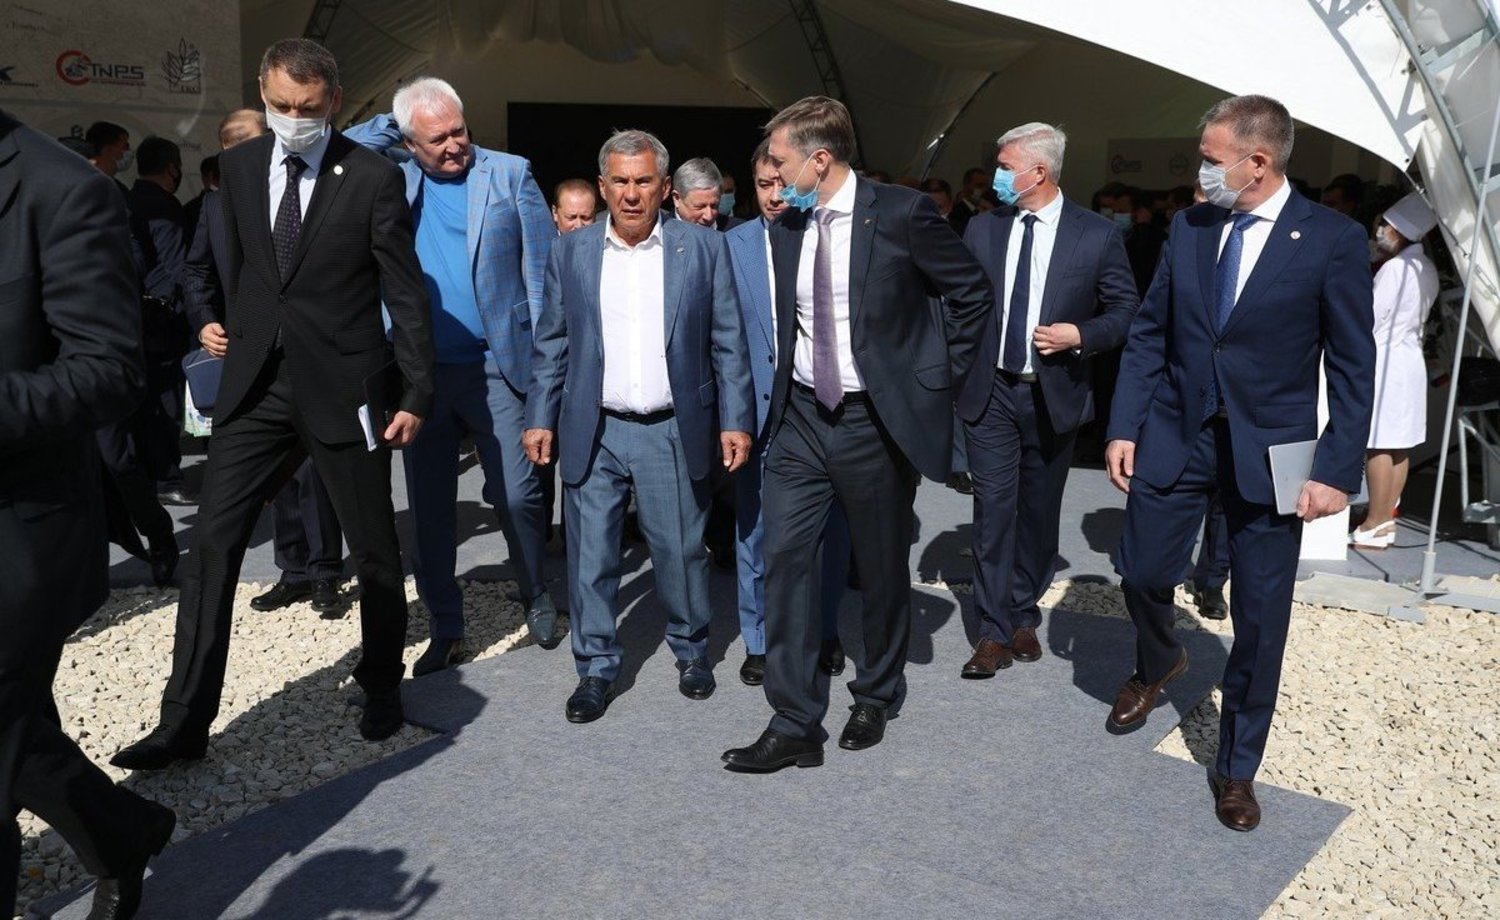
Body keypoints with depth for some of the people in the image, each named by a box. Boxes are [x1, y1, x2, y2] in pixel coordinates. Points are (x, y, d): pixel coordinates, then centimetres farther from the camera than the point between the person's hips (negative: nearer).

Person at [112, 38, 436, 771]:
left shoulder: (373, 177, -7)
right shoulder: (238, 166, 7)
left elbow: (405, 292, -6)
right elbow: (237, 265, 18)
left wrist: (416, 393, -8)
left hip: (342, 387, -4)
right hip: (255, 384, 4)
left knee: (373, 548, 9)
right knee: (212, 545, 0)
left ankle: (382, 686, 31)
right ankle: (184, 722, 10)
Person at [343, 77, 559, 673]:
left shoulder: (509, 174, 0)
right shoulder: (392, 182, 8)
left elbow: (542, 268, -1)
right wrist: (387, 125, -1)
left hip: (496, 367, -3)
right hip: (419, 371, 3)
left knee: (517, 495, 0)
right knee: (428, 505, 9)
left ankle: (536, 600, 26)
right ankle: (446, 629, 23)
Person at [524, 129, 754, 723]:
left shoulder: (704, 249, 1)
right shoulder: (570, 252, 6)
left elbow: (727, 343, 2)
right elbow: (552, 344, 9)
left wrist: (735, 421, -2)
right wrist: (540, 419, 3)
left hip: (673, 433, -1)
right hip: (593, 434, 1)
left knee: (681, 551, 8)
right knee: (590, 556, 5)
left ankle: (691, 649, 32)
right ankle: (596, 668, 21)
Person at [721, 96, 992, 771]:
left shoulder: (901, 213, -11)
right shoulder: (786, 227, 5)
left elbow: (973, 294, -3)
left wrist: (933, 379, -4)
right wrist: (785, 382, 10)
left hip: (876, 420, -4)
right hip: (801, 417, 5)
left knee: (882, 568, 10)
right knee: (783, 559, -2)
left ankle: (877, 696, 32)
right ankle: (793, 725, 7)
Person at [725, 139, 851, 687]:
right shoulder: (734, 245, 2)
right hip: (758, 408, 1)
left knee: (831, 529, 11)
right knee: (754, 529, 8)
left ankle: (825, 632, 31)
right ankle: (758, 641, 23)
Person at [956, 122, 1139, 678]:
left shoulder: (1096, 235, -4)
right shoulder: (982, 229, 3)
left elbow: (1126, 311, 1)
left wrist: (1080, 335, -16)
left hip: (1054, 396, -1)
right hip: (989, 392, 1)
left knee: (1039, 511, 12)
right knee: (993, 509, -3)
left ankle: (1024, 617, 29)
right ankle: (994, 633, 5)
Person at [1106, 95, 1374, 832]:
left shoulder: (1333, 240, -9)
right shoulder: (1188, 227, 2)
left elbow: (1353, 366, -7)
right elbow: (1148, 334, 6)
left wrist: (1337, 469, -11)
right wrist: (1124, 428, 0)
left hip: (1270, 450, -3)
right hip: (1175, 433, 3)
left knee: (1261, 618, 5)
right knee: (1141, 572, 9)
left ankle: (1237, 768, 23)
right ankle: (1158, 662, 44)